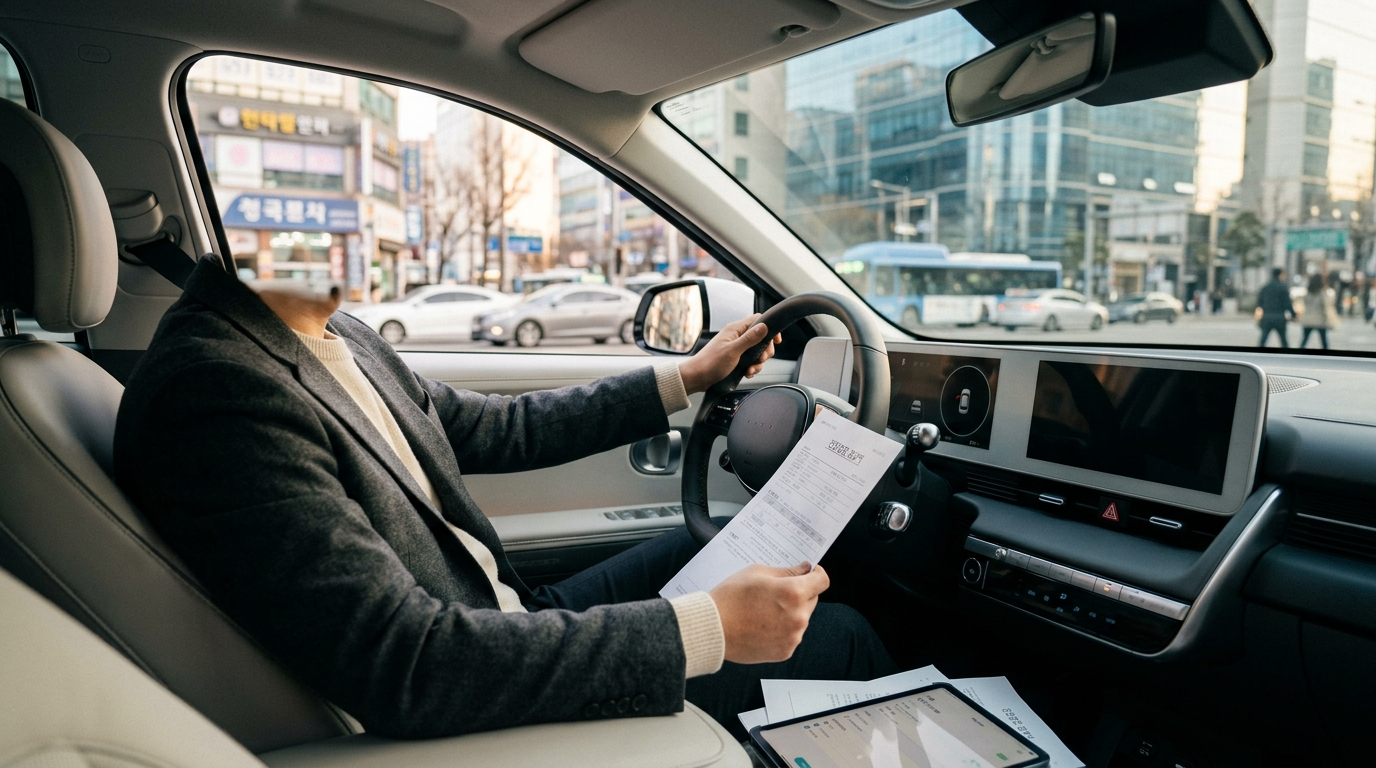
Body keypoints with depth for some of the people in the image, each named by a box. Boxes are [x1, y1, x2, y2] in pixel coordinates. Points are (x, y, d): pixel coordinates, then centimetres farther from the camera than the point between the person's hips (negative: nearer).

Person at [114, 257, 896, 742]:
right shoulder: (211, 392, -29)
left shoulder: (335, 334, 1)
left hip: (511, 619, 9)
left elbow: (494, 429, 11)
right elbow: (410, 669, -35)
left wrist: (685, 378, 15)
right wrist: (708, 628, -32)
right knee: (845, 638, -2)